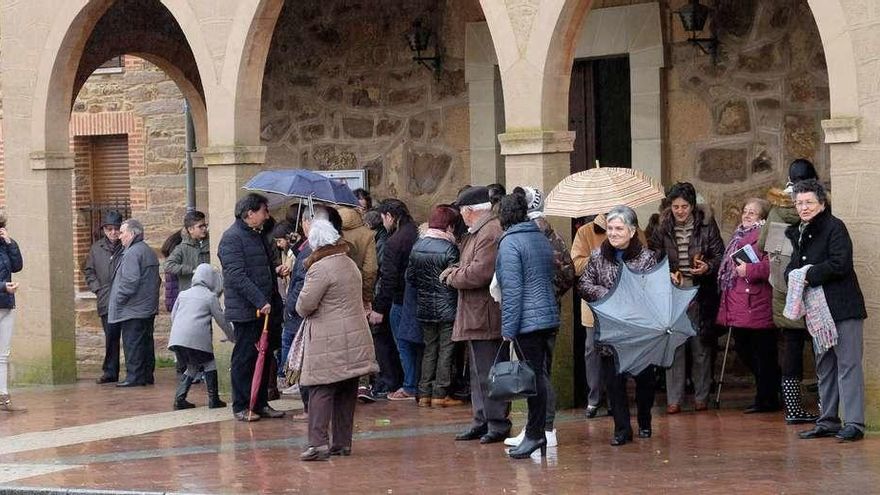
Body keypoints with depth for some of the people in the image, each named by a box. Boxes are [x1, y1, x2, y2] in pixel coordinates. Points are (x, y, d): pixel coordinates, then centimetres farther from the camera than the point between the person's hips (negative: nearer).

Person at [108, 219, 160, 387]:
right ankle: (147, 375, 17)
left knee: (132, 343, -5)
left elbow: (130, 281, -23)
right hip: (149, 308, 10)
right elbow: (156, 280, 21)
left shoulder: (132, 253, -16)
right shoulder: (150, 252, 16)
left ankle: (134, 376, -5)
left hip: (133, 309, -10)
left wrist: (118, 299, -13)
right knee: (146, 342, 13)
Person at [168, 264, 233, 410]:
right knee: (209, 365, 11)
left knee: (192, 367, 20)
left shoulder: (183, 294, 21)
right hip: (197, 338, -5)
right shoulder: (211, 297, 6)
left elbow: (173, 316, 24)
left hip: (176, 338, 5)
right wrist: (232, 336, 24)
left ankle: (179, 399, 9)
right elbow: (222, 321, 9)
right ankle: (213, 400, 6)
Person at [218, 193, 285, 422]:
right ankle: (241, 407, 4)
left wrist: (276, 302, 18)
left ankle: (261, 403, 19)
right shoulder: (232, 238, -13)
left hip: (264, 308, 9)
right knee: (244, 358, -3)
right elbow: (237, 276, -21)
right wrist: (261, 302, -25)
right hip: (245, 310, -9)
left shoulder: (259, 236, 17)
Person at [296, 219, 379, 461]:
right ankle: (343, 442, 14)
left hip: (329, 342, -8)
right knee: (347, 393, 10)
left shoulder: (320, 269, -14)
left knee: (321, 391, -7)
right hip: (355, 338, 8)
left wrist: (303, 310, 7)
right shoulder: (350, 264, 12)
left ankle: (318, 443, -15)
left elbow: (304, 306, -16)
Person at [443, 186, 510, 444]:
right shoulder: (476, 233, 16)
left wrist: (451, 276, -9)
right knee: (479, 372, 16)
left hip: (486, 318, -11)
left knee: (488, 372, -5)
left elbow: (478, 274, -24)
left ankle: (497, 424, 0)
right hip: (476, 318, 11)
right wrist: (456, 272, 4)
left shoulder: (490, 234, -18)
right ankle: (482, 422, 24)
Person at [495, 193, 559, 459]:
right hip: (550, 317, 8)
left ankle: (535, 435, -4)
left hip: (527, 321, -8)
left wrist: (508, 329, -11)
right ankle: (544, 433, 12)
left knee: (535, 377, -6)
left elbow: (511, 290, -15)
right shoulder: (542, 238, 14)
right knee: (543, 376, 9)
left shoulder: (509, 243, -10)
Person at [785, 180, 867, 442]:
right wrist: (794, 275, -3)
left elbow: (841, 264, -19)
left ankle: (854, 423, -11)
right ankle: (828, 421, 19)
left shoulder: (834, 227, -8)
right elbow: (793, 267, 21)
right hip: (817, 310, 9)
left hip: (843, 307, -9)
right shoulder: (796, 233, 16)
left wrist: (809, 275, -14)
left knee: (848, 364, -9)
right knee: (824, 367, 13)